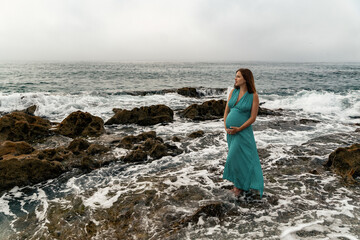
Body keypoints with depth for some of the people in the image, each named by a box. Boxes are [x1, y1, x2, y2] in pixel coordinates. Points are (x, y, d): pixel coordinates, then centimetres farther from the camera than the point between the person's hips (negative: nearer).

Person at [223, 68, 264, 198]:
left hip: (243, 132, -6)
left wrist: (238, 129, -18)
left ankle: (240, 185, 20)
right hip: (230, 131, 6)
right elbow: (226, 111, 8)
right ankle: (239, 183, 32)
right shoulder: (233, 92, 3)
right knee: (235, 157, 15)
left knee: (235, 158, -3)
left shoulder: (253, 96, -11)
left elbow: (253, 117, -12)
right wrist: (226, 127, -4)